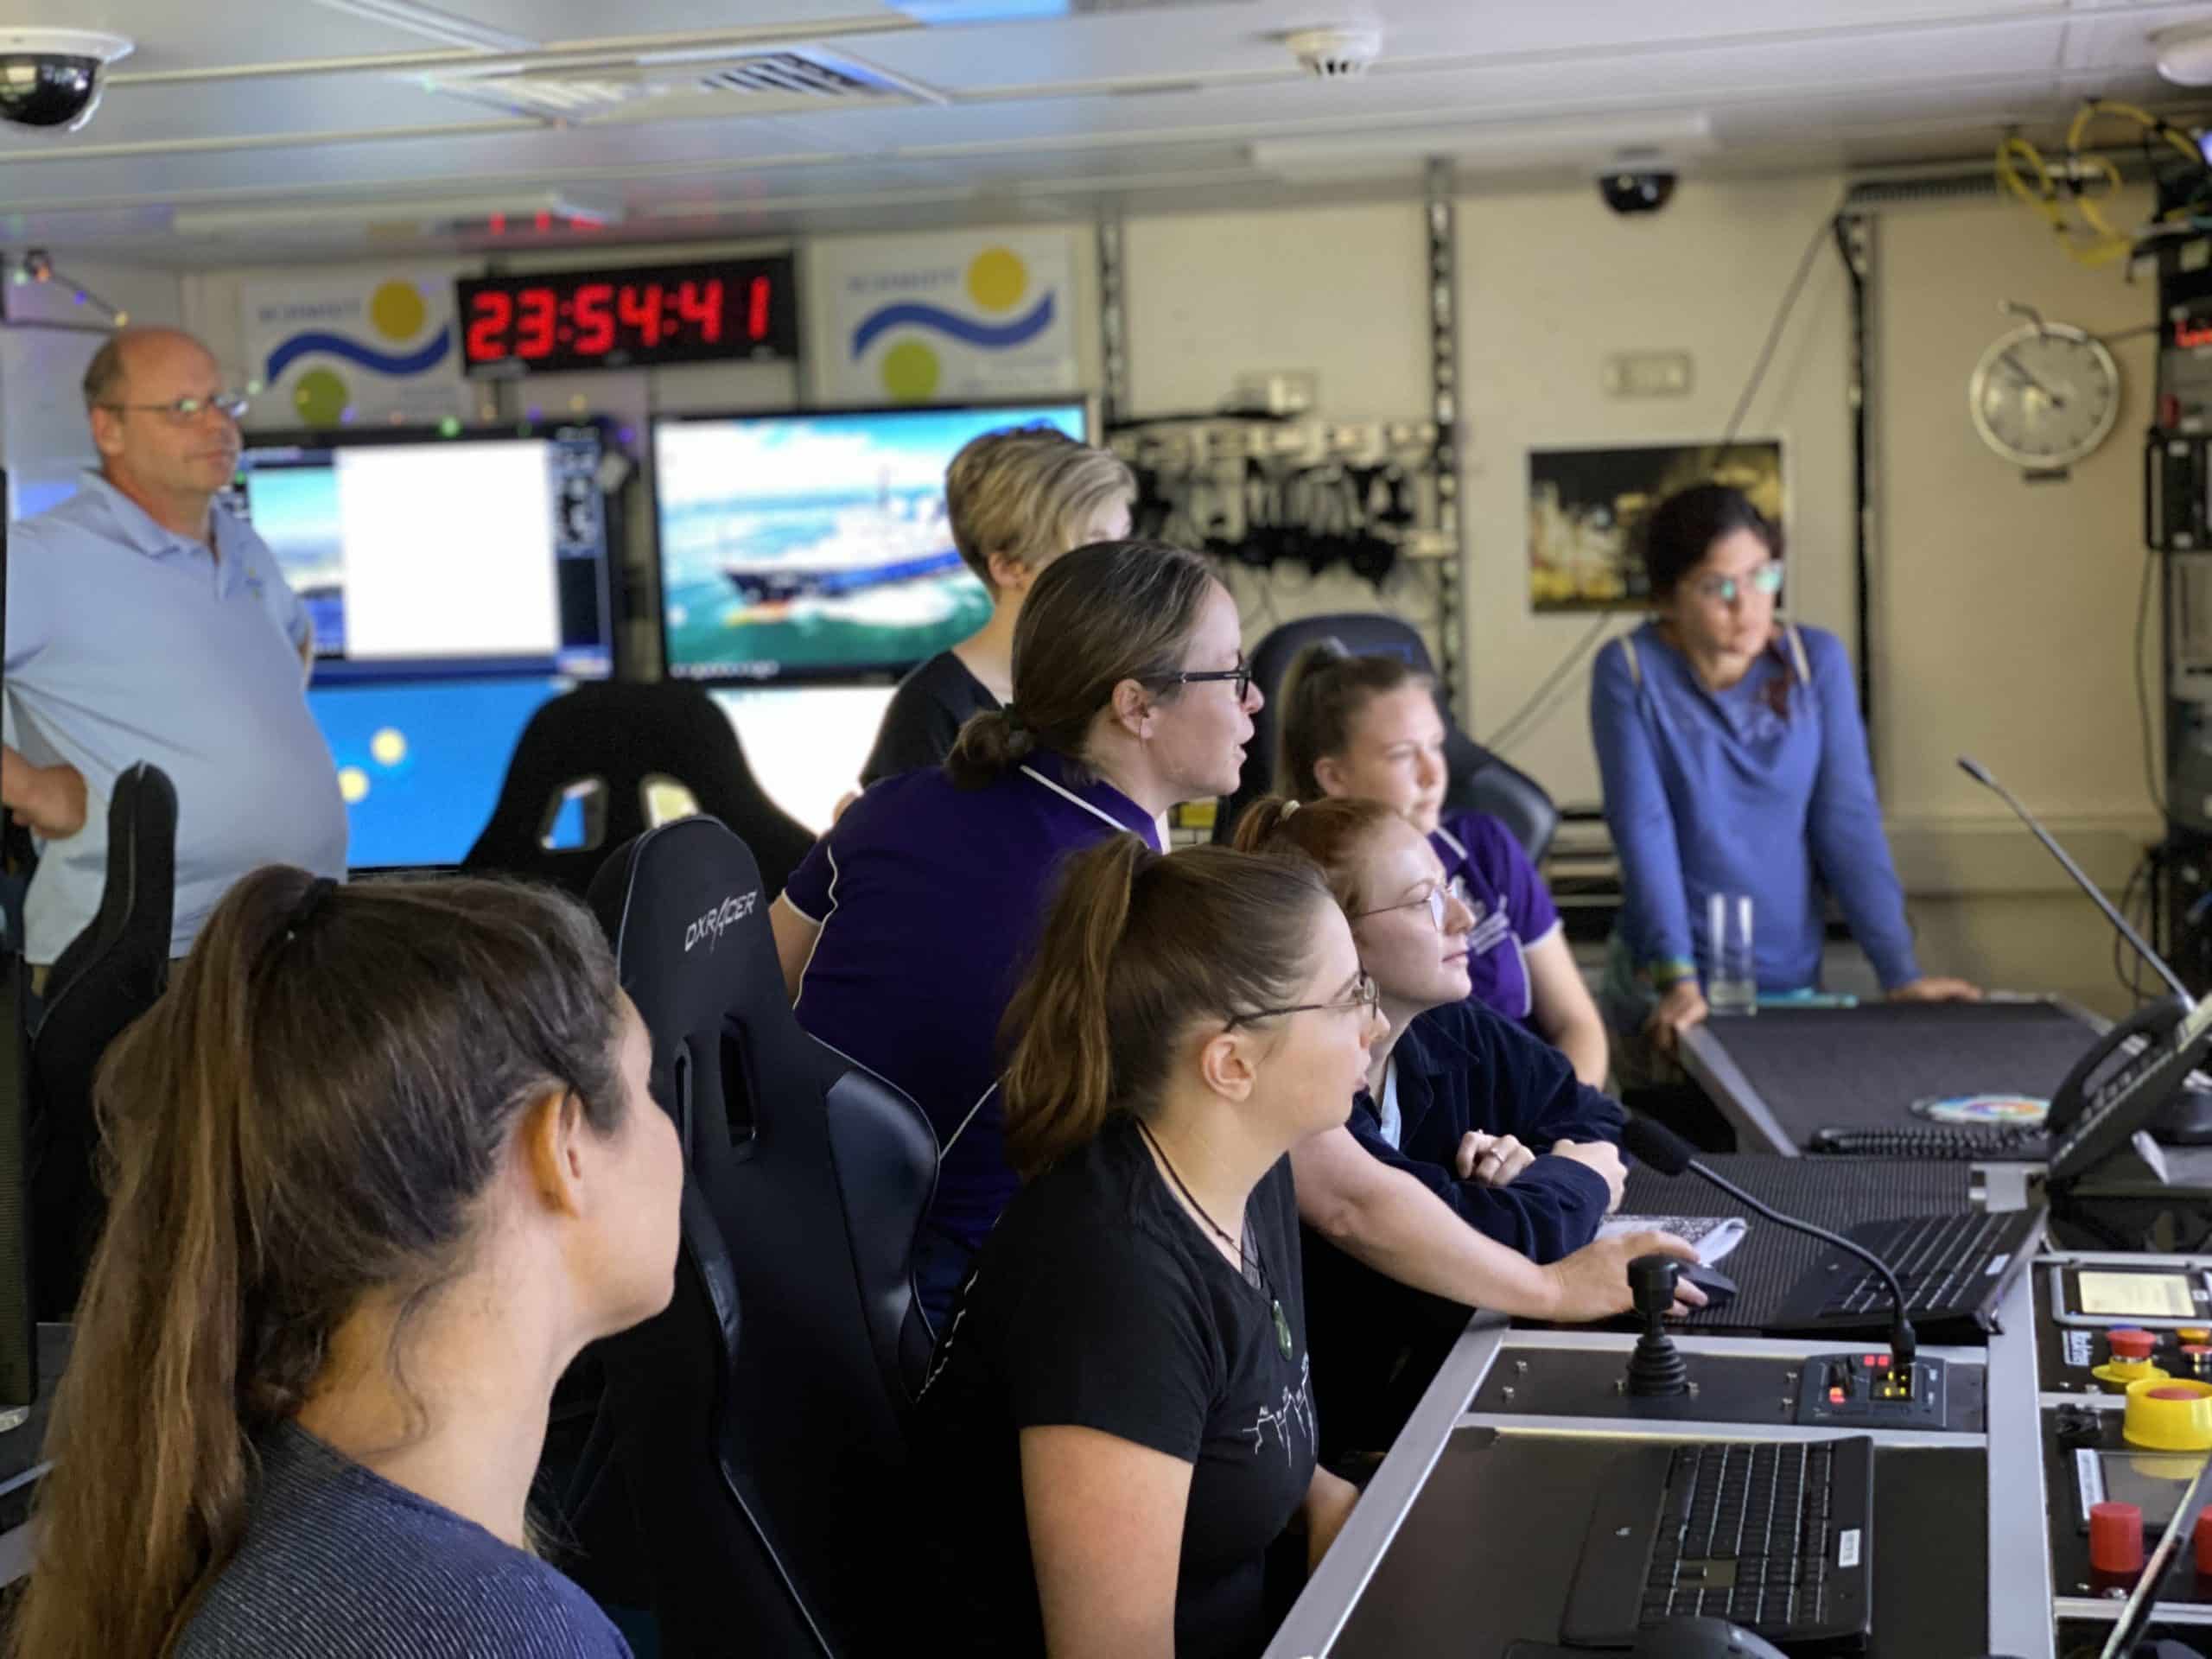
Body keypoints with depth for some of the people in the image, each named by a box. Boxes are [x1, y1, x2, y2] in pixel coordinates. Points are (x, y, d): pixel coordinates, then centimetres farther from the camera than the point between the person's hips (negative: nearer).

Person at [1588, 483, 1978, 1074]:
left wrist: (1901, 974, -7)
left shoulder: (1818, 659, 3)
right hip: (1664, 983, -3)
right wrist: (1677, 978, -22)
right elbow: (1643, 828, -13)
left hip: (1793, 975, 3)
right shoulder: (1629, 671, -5)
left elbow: (1848, 819, 0)